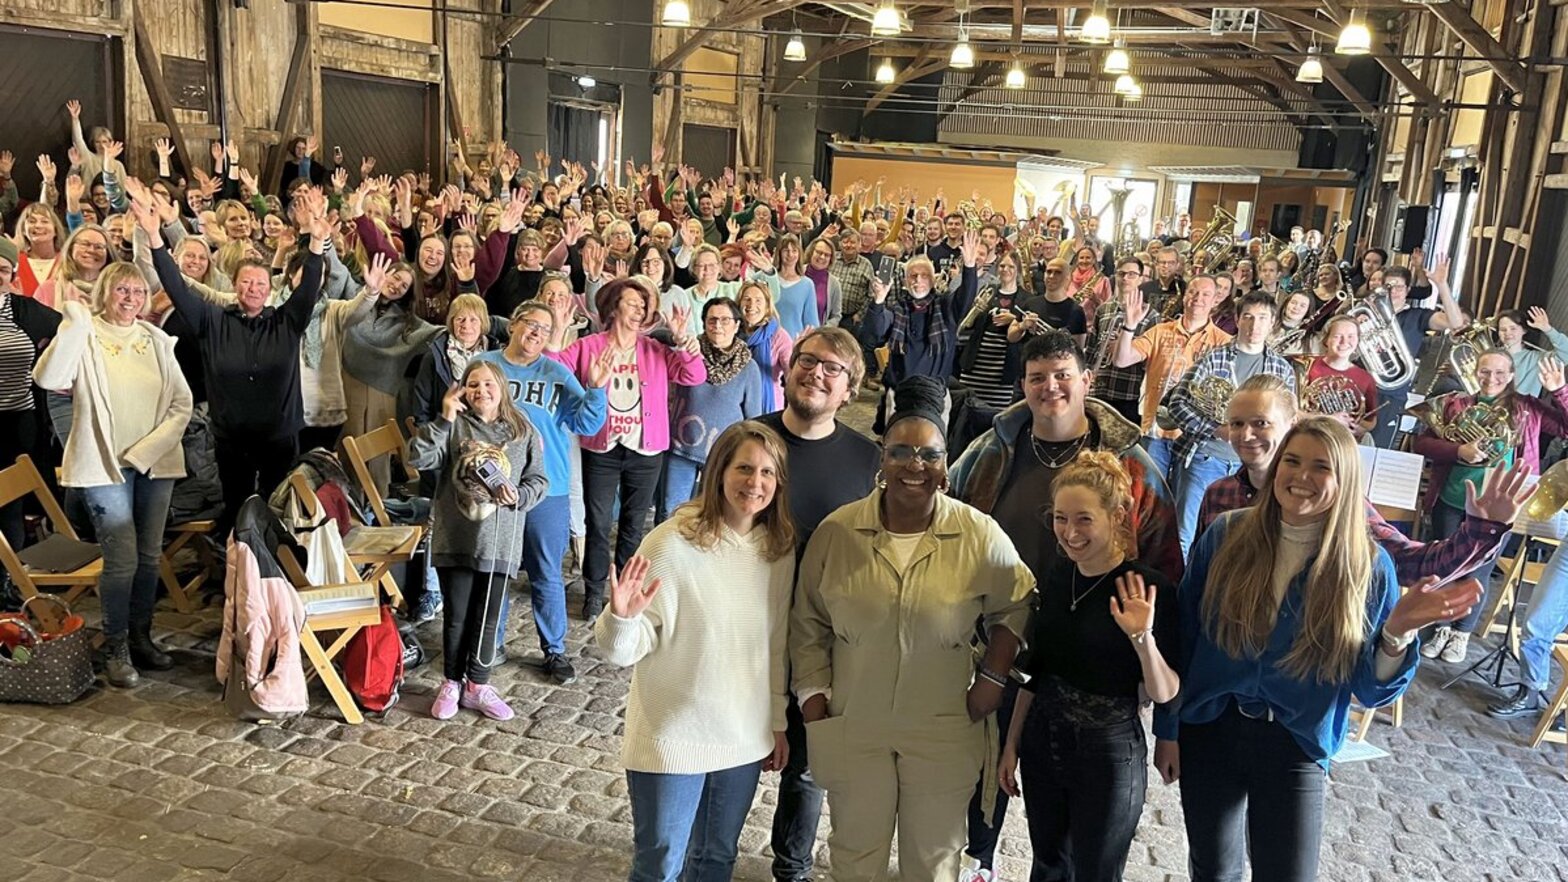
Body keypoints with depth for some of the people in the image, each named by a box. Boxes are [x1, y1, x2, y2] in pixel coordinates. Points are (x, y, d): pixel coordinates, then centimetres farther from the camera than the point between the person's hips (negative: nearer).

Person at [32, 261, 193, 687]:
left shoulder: (157, 341, 8)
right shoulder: (85, 337, -4)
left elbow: (182, 403, 4)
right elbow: (47, 378, -23)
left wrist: (148, 448, -7)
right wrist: (74, 324, -28)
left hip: (155, 464, 4)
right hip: (105, 464, -4)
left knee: (150, 557, 10)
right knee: (122, 560, -6)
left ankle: (140, 638, 25)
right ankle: (115, 648, 10)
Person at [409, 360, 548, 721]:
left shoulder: (524, 432, 2)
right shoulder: (454, 426, -3)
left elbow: (539, 480, 6)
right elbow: (418, 457, -14)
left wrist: (518, 495, -13)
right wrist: (444, 418, -20)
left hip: (499, 544, 1)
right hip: (455, 541, -1)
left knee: (488, 619, 11)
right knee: (455, 616, 11)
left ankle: (477, 685, 27)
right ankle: (451, 684, 27)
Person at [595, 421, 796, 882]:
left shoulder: (780, 549, -4)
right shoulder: (673, 543, -20)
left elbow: (776, 645, 7)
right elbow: (624, 651, -19)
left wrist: (778, 723, 12)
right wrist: (621, 618, -40)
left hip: (744, 739, 5)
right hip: (671, 740, -5)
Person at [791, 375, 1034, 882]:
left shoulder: (980, 536, -10)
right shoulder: (836, 532, -7)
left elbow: (1015, 606, 4)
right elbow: (808, 622, 3)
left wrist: (993, 677, -3)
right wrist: (812, 693, 0)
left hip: (944, 731, 0)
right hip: (851, 726, 1)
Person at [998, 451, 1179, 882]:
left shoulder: (1148, 588, -17)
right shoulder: (1054, 581, -1)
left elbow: (1164, 693, -14)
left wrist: (1143, 638, -31)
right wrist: (1012, 744, 12)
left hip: (1109, 754, -5)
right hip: (1042, 744, 5)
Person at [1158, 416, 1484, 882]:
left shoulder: (1366, 565, -9)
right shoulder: (1225, 536, -9)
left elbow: (1373, 690, -6)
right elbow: (1181, 638, -2)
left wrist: (1398, 631, -25)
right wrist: (1167, 728, 2)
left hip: (1295, 747, -1)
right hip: (1208, 731, 1)